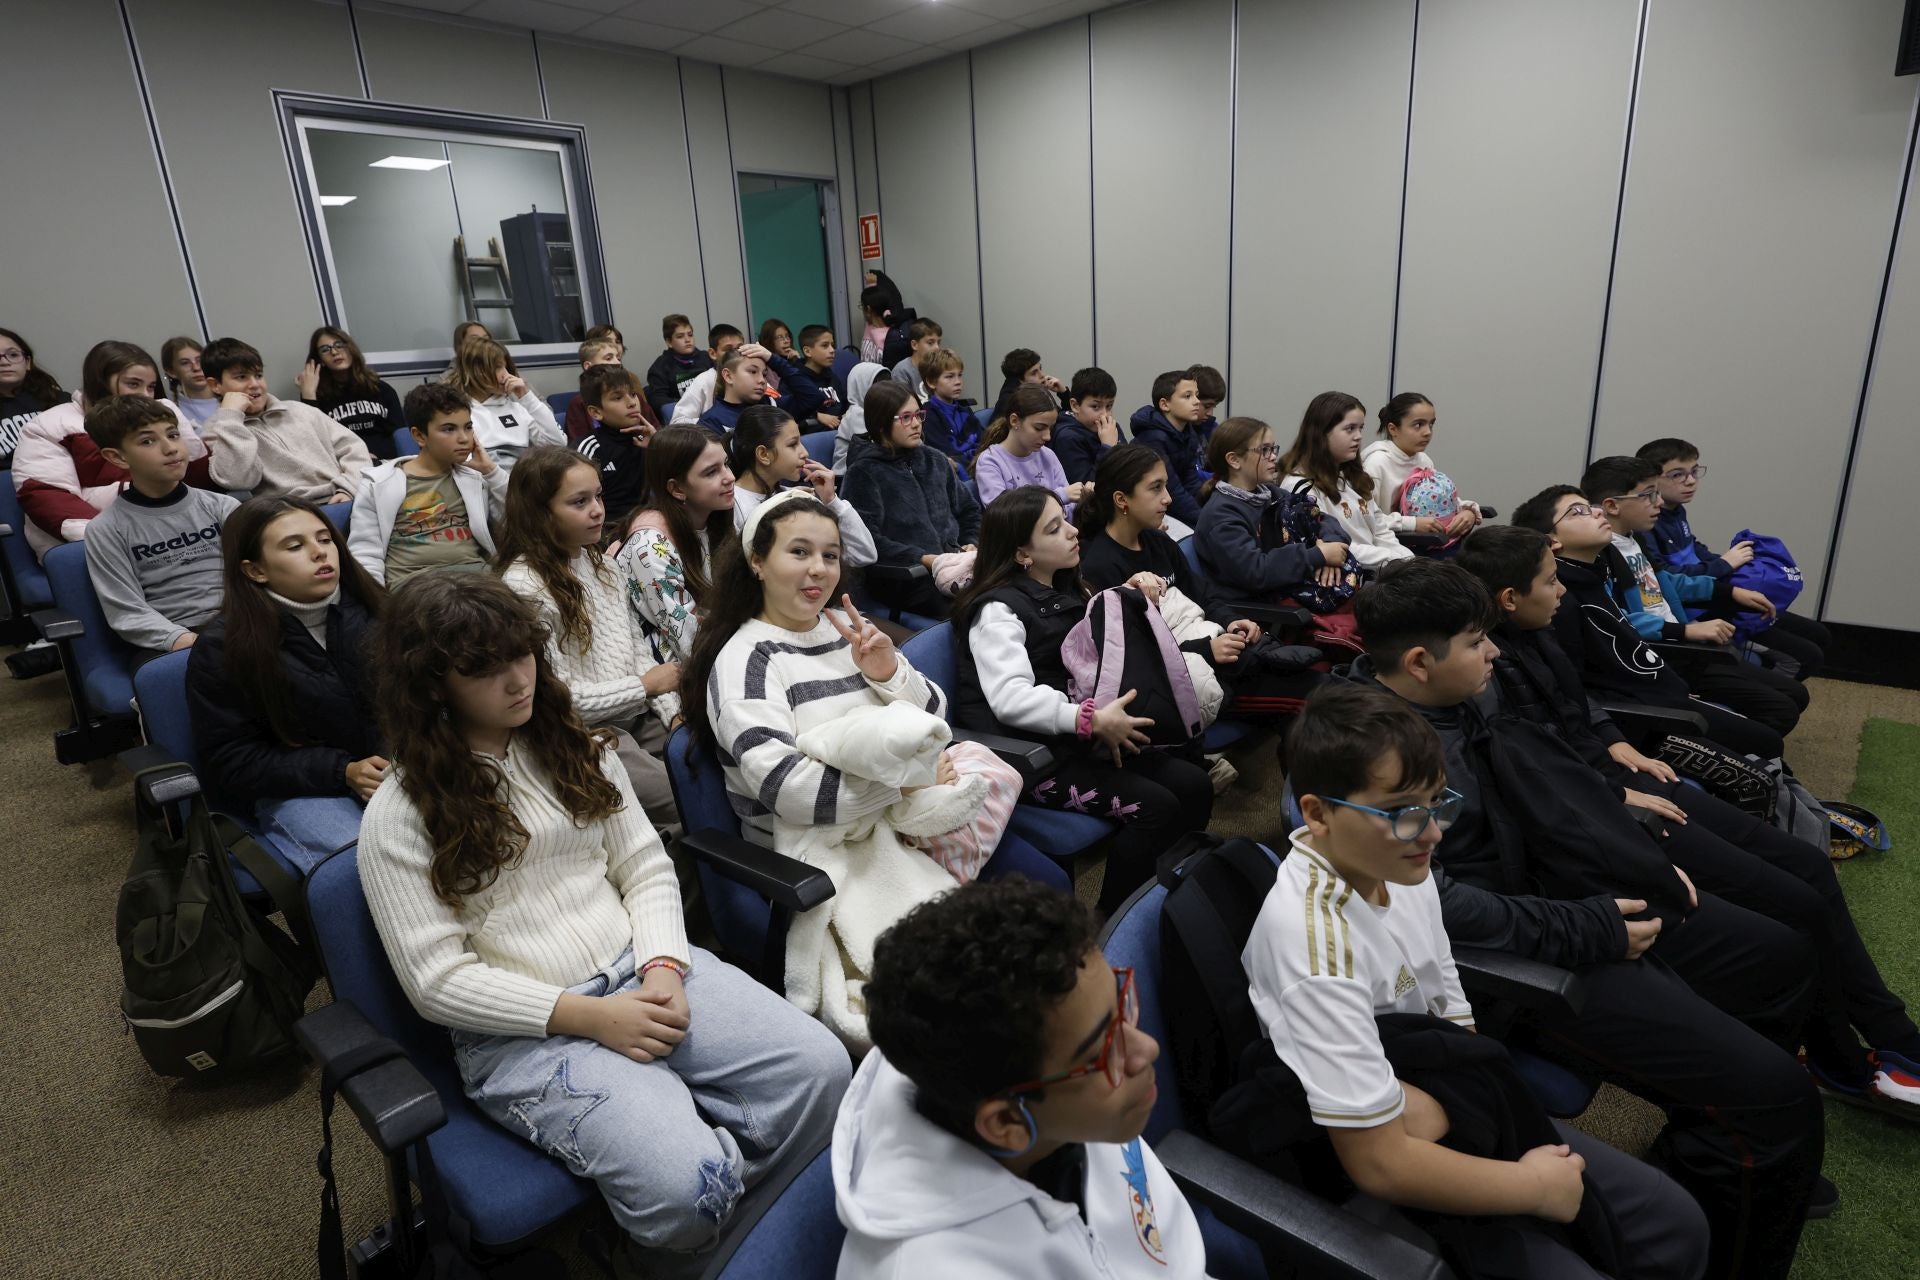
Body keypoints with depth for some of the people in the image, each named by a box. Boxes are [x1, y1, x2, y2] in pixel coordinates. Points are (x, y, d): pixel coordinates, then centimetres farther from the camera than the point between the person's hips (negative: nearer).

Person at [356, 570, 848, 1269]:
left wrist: (663, 967, -10)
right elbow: (437, 979, -7)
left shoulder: (574, 747, 10)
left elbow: (646, 868, 9)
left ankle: (736, 1218, 8)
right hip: (526, 1029, -4)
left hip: (643, 973, 5)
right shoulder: (399, 819, -3)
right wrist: (589, 1015, -14)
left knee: (819, 1067, -17)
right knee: (684, 1183, -27)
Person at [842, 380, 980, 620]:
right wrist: (924, 559, -17)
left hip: (953, 562, 6)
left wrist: (971, 545, 7)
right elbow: (869, 539, -10)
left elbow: (970, 510, 28)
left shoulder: (936, 460, 20)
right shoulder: (864, 471, 1)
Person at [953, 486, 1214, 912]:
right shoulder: (998, 609, -10)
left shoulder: (1066, 593, 17)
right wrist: (1091, 720, -33)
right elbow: (1010, 697, -25)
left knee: (1194, 784, -7)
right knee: (1154, 806, -21)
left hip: (1077, 740, 8)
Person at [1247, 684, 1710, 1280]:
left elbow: (1453, 1020, 3)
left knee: (1679, 1228, 10)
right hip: (1388, 1184, -7)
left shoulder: (1401, 865, -8)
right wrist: (1535, 1186, -13)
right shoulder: (1315, 939, -33)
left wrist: (1437, 1107, -18)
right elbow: (1380, 1163, -27)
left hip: (1460, 1116, 7)